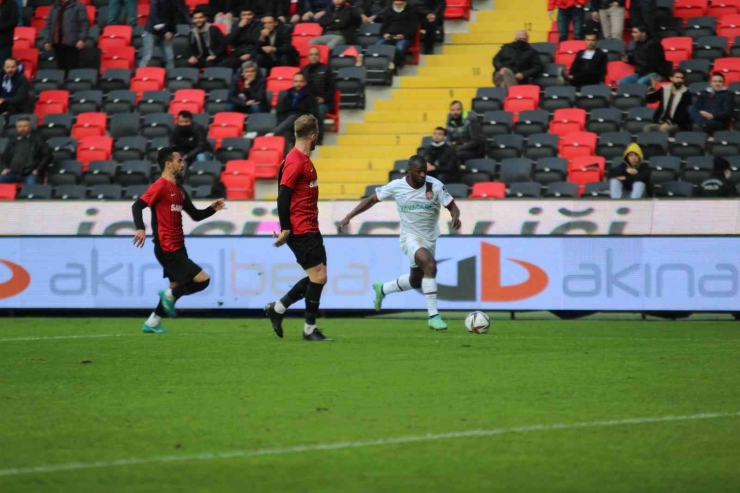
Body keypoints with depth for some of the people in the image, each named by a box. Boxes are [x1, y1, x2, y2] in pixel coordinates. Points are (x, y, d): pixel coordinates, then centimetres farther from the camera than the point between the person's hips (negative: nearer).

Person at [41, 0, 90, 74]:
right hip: (57, 43, 5)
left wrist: (82, 39, -15)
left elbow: (85, 24, -5)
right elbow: (48, 25, 19)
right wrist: (47, 40, 10)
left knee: (71, 68, -7)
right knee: (61, 67, 5)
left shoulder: (78, 7, 1)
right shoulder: (54, 8, 18)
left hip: (71, 43, -5)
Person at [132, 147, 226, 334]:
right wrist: (140, 228, -33)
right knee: (202, 280, -13)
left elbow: (195, 215, 21)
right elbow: (137, 206, -19)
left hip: (178, 248, 9)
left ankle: (152, 323, 25)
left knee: (177, 285, 17)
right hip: (167, 249, -9)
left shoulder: (179, 190, 15)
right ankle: (170, 294, 6)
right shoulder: (160, 187, -12)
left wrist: (212, 209, 4)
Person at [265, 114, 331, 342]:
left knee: (317, 277, 10)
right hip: (301, 230, -10)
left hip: (310, 228, 10)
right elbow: (283, 196, -19)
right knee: (318, 276, -9)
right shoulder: (295, 162, -16)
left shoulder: (304, 160, 14)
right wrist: (285, 229, -20)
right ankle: (310, 329, -1)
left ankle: (277, 308, 19)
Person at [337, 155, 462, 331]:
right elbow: (372, 200, -1)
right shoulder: (396, 186, -13)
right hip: (410, 237, -4)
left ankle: (382, 289, 48)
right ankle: (433, 316, -26)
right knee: (430, 265, -30)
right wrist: (348, 217, -6)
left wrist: (455, 217, -34)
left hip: (430, 239, 4)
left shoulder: (435, 185, -13)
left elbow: (452, 206, -10)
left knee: (415, 281, 18)